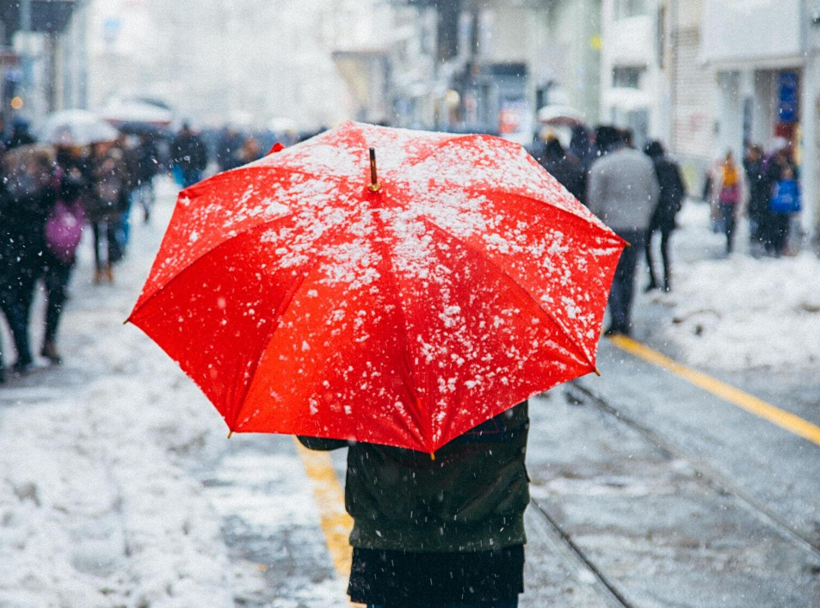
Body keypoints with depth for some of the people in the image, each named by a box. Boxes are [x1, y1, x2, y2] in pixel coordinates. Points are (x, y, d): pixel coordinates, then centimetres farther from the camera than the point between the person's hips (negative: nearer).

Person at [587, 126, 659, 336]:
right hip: (638, 227, 5)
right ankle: (626, 321, 15)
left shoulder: (601, 167, -10)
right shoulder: (643, 161, 6)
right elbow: (654, 193, 12)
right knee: (628, 274, 13)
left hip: (612, 226, -5)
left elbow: (595, 201, -8)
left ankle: (617, 319, -9)